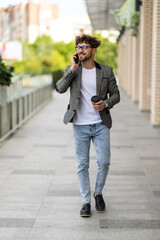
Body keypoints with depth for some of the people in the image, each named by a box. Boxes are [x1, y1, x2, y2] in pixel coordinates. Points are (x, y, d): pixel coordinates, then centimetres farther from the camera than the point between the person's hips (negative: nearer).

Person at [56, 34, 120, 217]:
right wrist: (73, 68, -15)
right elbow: (60, 88, -11)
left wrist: (106, 103, -11)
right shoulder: (72, 70, 3)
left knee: (104, 162, -2)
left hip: (101, 125, 0)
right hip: (80, 126, 0)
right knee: (82, 165, 4)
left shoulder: (106, 71, 4)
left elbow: (115, 94, 9)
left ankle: (98, 193, 24)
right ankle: (86, 202, 16)